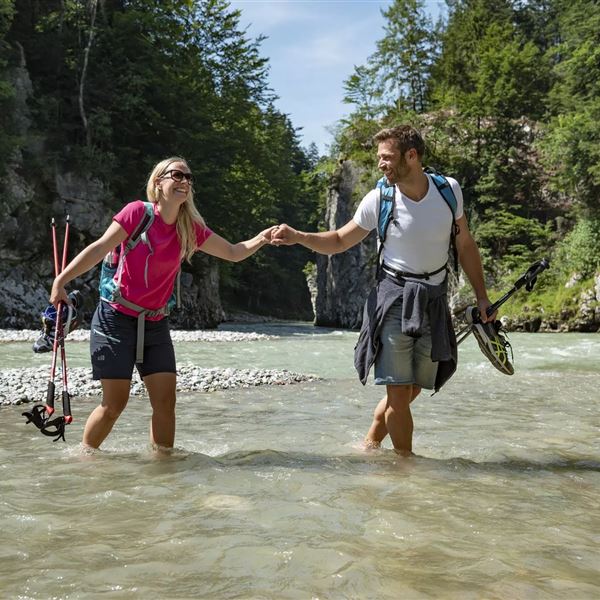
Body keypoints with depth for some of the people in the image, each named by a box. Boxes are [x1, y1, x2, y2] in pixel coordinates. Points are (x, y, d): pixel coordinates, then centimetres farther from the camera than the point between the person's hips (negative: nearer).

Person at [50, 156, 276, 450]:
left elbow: (234, 252, 12)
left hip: (155, 324, 5)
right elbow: (99, 248, -13)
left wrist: (263, 237, -6)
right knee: (115, 403, -4)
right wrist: (61, 280, -22)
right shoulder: (138, 212, -10)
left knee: (165, 401, -2)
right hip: (116, 320, -5)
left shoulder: (191, 229, 5)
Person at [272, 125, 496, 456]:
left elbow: (465, 245, 9)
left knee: (412, 390, 8)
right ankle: (405, 460, 11)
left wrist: (481, 296, 10)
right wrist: (297, 236, -13)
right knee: (398, 392, -7)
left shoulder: (449, 190, -3)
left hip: (434, 301, 3)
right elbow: (339, 241, 3)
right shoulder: (378, 200, -8)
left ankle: (369, 445, 25)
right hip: (394, 296, -3)